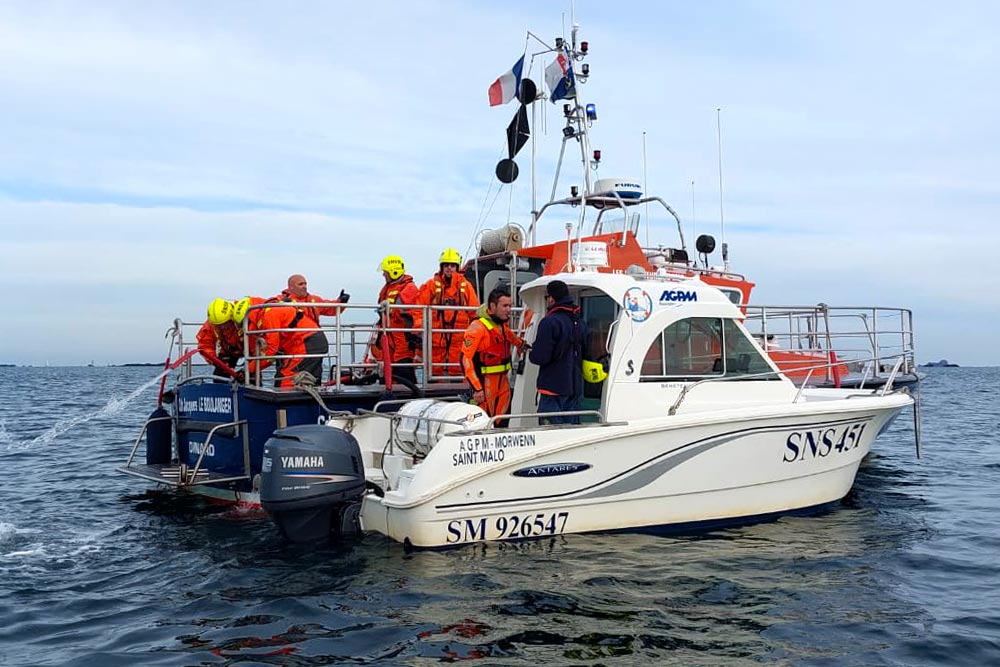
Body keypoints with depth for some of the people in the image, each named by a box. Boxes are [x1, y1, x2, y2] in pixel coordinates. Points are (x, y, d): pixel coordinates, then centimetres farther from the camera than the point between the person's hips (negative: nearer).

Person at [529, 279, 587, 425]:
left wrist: (530, 354, 2)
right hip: (575, 386, 8)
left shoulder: (550, 322, -14)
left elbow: (540, 357, -18)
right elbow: (585, 354, 17)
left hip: (554, 387, -8)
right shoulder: (580, 323, 13)